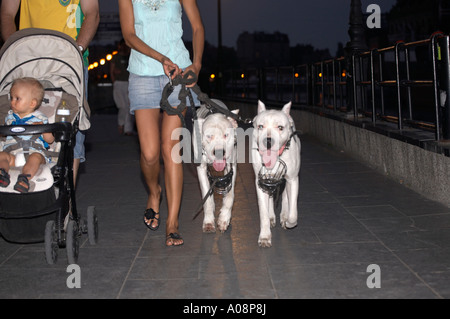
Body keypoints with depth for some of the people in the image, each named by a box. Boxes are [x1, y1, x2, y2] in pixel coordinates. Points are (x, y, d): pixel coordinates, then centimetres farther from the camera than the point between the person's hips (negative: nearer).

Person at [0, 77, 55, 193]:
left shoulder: (40, 118, 9)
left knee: (35, 158, -37)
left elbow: (50, 140, 6)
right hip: (12, 152, 3)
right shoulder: (10, 116, 21)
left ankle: (25, 177, -56)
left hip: (34, 150, -3)